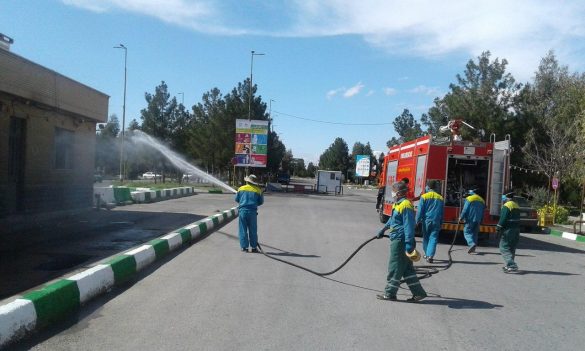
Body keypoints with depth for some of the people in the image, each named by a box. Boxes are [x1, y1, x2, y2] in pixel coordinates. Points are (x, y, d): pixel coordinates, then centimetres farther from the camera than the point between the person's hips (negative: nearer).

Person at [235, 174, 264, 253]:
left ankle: (244, 247, 7)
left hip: (242, 211, 1)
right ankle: (254, 247, 11)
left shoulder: (241, 189, 2)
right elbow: (261, 202, 6)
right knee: (253, 230, 8)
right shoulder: (258, 190, -1)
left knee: (243, 230, 6)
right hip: (252, 211, 0)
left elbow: (237, 199, 10)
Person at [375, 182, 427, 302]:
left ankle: (390, 294, 11)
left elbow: (409, 226, -22)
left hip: (400, 241, -10)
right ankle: (418, 292, 18)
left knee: (394, 267, 0)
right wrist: (383, 229, 42)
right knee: (406, 268, 13)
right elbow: (392, 219, 31)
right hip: (397, 240, 10)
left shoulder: (405, 205, -18)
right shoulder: (398, 204, 14)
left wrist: (409, 244, -25)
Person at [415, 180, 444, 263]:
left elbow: (420, 210, -6)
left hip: (426, 221, -1)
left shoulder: (424, 197, -5)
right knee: (433, 238, 0)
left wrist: (417, 220, 3)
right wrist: (441, 223, 19)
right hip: (436, 221, 2)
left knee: (426, 238, 13)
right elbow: (442, 213, 12)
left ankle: (427, 254, 24)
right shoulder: (440, 198, 6)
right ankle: (430, 256, -11)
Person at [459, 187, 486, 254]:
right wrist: (480, 220, 22)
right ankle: (473, 248, 14)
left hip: (470, 219, -6)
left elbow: (465, 210, -12)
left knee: (467, 232, -2)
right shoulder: (482, 200, 14)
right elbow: (482, 212, 17)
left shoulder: (469, 199, -7)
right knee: (475, 233, 13)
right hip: (478, 220, 6)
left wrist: (461, 217, -3)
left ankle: (472, 244, -24)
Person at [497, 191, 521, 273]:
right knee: (512, 248, 16)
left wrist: (498, 228, -15)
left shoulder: (507, 206, -14)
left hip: (508, 230, -9)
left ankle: (512, 265, -16)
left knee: (504, 248, -6)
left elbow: (503, 219, -19)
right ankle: (509, 265, 25)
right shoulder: (516, 206, 16)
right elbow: (517, 219, 18)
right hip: (516, 230, 9)